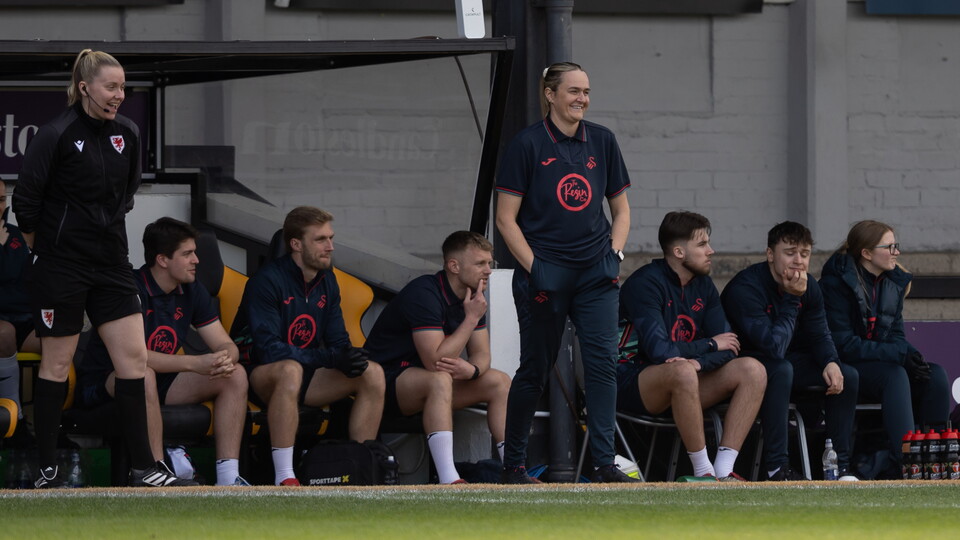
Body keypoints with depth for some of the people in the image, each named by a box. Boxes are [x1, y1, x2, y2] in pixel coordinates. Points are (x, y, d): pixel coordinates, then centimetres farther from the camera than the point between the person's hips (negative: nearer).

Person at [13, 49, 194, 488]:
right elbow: (25, 203, -7)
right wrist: (45, 249, 3)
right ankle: (47, 470, 8)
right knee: (57, 364, 0)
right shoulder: (56, 136, -13)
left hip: (110, 265, 6)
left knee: (134, 356, -1)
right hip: (61, 267, -6)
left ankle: (142, 467, 2)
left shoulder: (127, 134, 5)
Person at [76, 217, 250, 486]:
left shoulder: (192, 290, 3)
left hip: (161, 381, 8)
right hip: (104, 384, -8)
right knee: (142, 374, -41)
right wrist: (194, 363, -39)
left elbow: (226, 345, 3)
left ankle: (228, 476, -17)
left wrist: (226, 359, -24)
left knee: (235, 377, -9)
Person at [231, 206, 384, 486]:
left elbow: (338, 341, 10)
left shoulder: (327, 281, 8)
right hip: (259, 376, -7)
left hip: (307, 371, 7)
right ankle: (284, 478, -42)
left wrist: (348, 358, -17)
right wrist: (329, 358, -31)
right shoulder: (267, 281, -17)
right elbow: (267, 349, -24)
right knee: (290, 370, -41)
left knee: (372, 374, -11)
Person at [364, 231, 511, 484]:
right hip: (385, 380, -9)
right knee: (439, 379, -37)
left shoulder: (472, 297, 4)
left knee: (499, 382, -2)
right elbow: (435, 361, -32)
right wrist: (471, 318, -24)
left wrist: (471, 369, -22)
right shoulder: (424, 294, -25)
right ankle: (448, 480, -46)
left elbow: (482, 355, 4)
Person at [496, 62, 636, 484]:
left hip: (595, 274, 3)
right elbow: (506, 218, -4)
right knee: (535, 369, 4)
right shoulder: (528, 145, -5)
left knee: (603, 362, -8)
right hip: (545, 272, -3)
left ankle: (604, 463, -7)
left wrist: (615, 254, 1)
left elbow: (621, 210, 17)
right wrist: (533, 268, -13)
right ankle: (513, 463, 18)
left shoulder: (602, 141, 8)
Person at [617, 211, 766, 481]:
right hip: (632, 383, -8)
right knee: (682, 372, -39)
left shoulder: (703, 285, 9)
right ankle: (703, 471, -27)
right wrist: (711, 345, -9)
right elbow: (659, 351, -25)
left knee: (752, 370, -12)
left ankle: (723, 471, -23)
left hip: (680, 387, 8)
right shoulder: (646, 284, -15)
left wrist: (698, 361, -21)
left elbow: (727, 348, 2)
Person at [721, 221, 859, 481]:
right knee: (781, 369, -39)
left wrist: (830, 362, -17)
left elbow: (819, 335, 5)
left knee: (847, 376, -7)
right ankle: (777, 467, -35)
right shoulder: (745, 288, -27)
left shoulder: (808, 286, -2)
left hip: (786, 361, 8)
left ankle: (840, 465, -1)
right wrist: (791, 300, -31)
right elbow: (774, 347, -33)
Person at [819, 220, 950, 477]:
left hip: (882, 364, 7)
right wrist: (900, 355, -26)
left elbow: (896, 336, 10)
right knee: (895, 376, -34)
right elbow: (842, 344, -19)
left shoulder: (893, 283, 9)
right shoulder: (837, 283, -14)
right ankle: (902, 463, -43)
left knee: (935, 374, -18)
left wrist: (911, 354, -16)